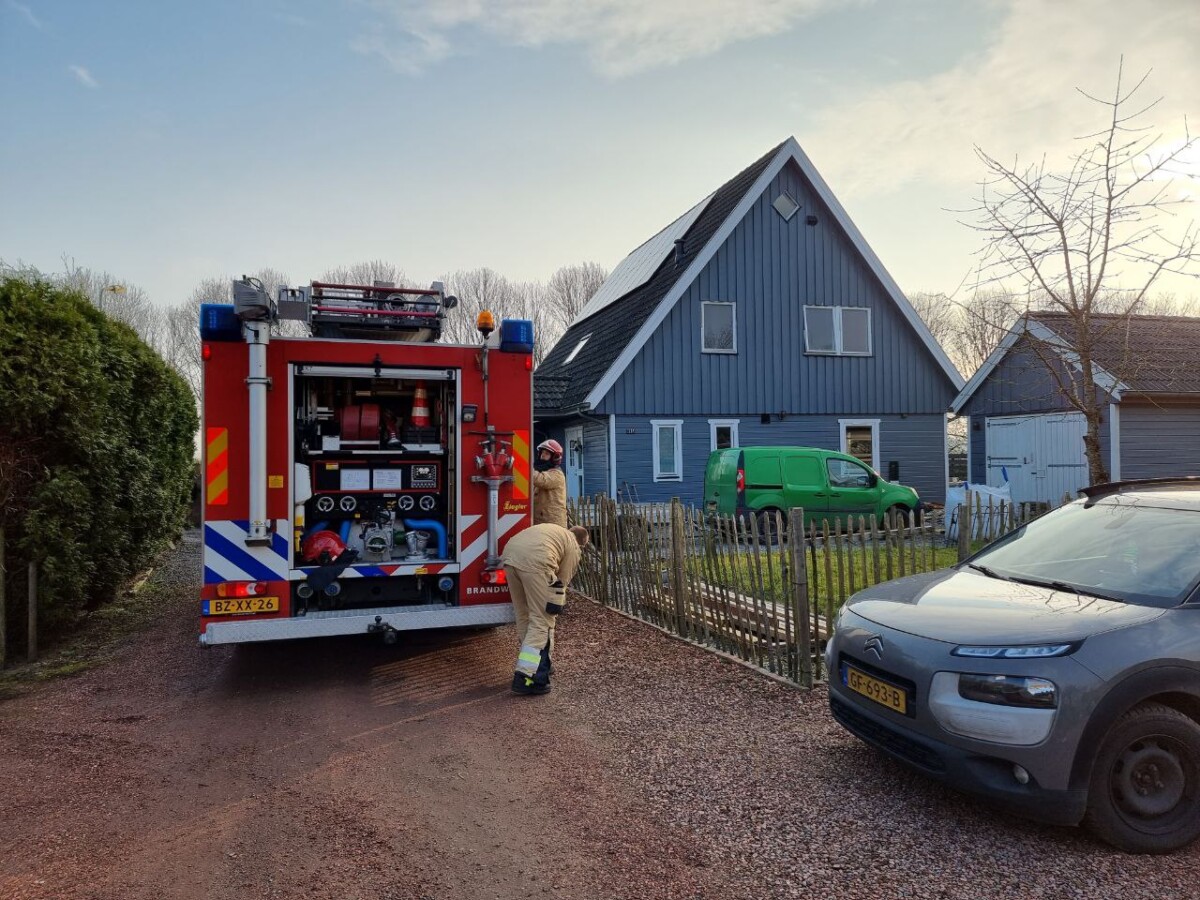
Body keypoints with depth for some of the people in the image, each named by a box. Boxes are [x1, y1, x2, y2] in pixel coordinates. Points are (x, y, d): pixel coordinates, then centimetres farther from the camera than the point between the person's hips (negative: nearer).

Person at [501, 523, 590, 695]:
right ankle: (525, 678, -4)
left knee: (524, 616, 20)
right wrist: (554, 609, 31)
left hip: (509, 556, 7)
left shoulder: (554, 530, 37)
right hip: (534, 562, -7)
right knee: (541, 621, 2)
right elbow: (561, 583, 18)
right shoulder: (573, 548, 18)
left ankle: (539, 665, 32)